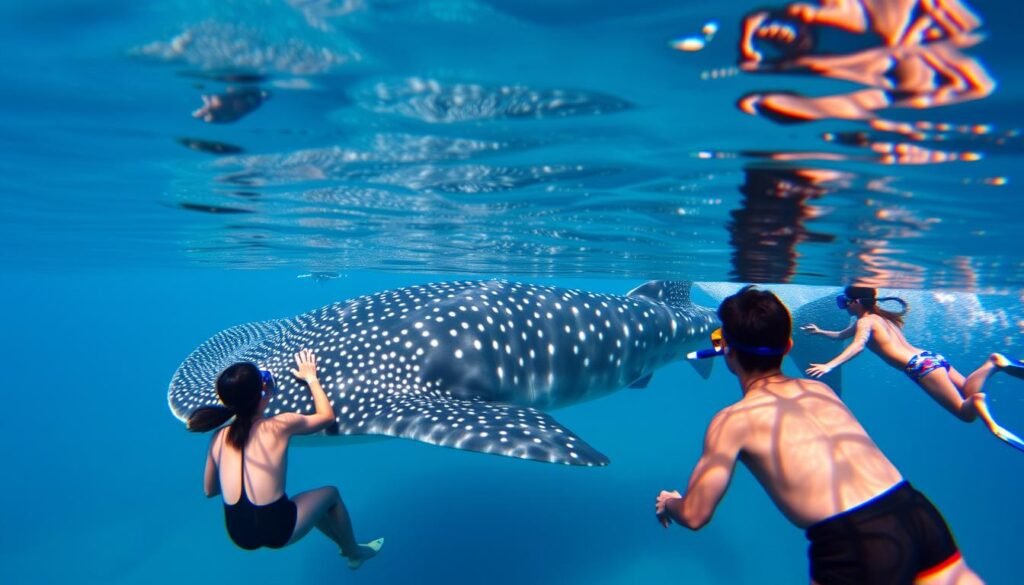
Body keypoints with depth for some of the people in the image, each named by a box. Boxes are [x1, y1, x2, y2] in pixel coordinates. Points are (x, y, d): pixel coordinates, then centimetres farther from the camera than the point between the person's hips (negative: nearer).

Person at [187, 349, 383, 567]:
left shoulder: (219, 438, 0)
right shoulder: (280, 425, -12)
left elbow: (209, 490, 14)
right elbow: (327, 415, 6)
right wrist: (311, 378, 17)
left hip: (238, 534, 5)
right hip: (277, 530, -5)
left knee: (308, 501, 32)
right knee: (331, 494, 23)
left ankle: (344, 545, 48)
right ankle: (355, 553, 41)